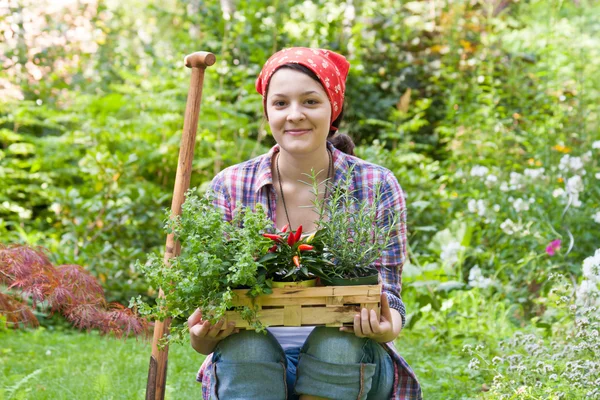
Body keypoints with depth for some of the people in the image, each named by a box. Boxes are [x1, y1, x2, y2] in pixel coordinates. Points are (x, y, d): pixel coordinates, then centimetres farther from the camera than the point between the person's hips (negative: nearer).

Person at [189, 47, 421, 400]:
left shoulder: (376, 186, 0)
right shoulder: (230, 187, 2)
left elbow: (386, 290, -2)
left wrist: (386, 328, -27)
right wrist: (201, 335, -25)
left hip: (345, 369, 0)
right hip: (249, 368, 0)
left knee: (336, 342, -33)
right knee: (246, 343, -33)